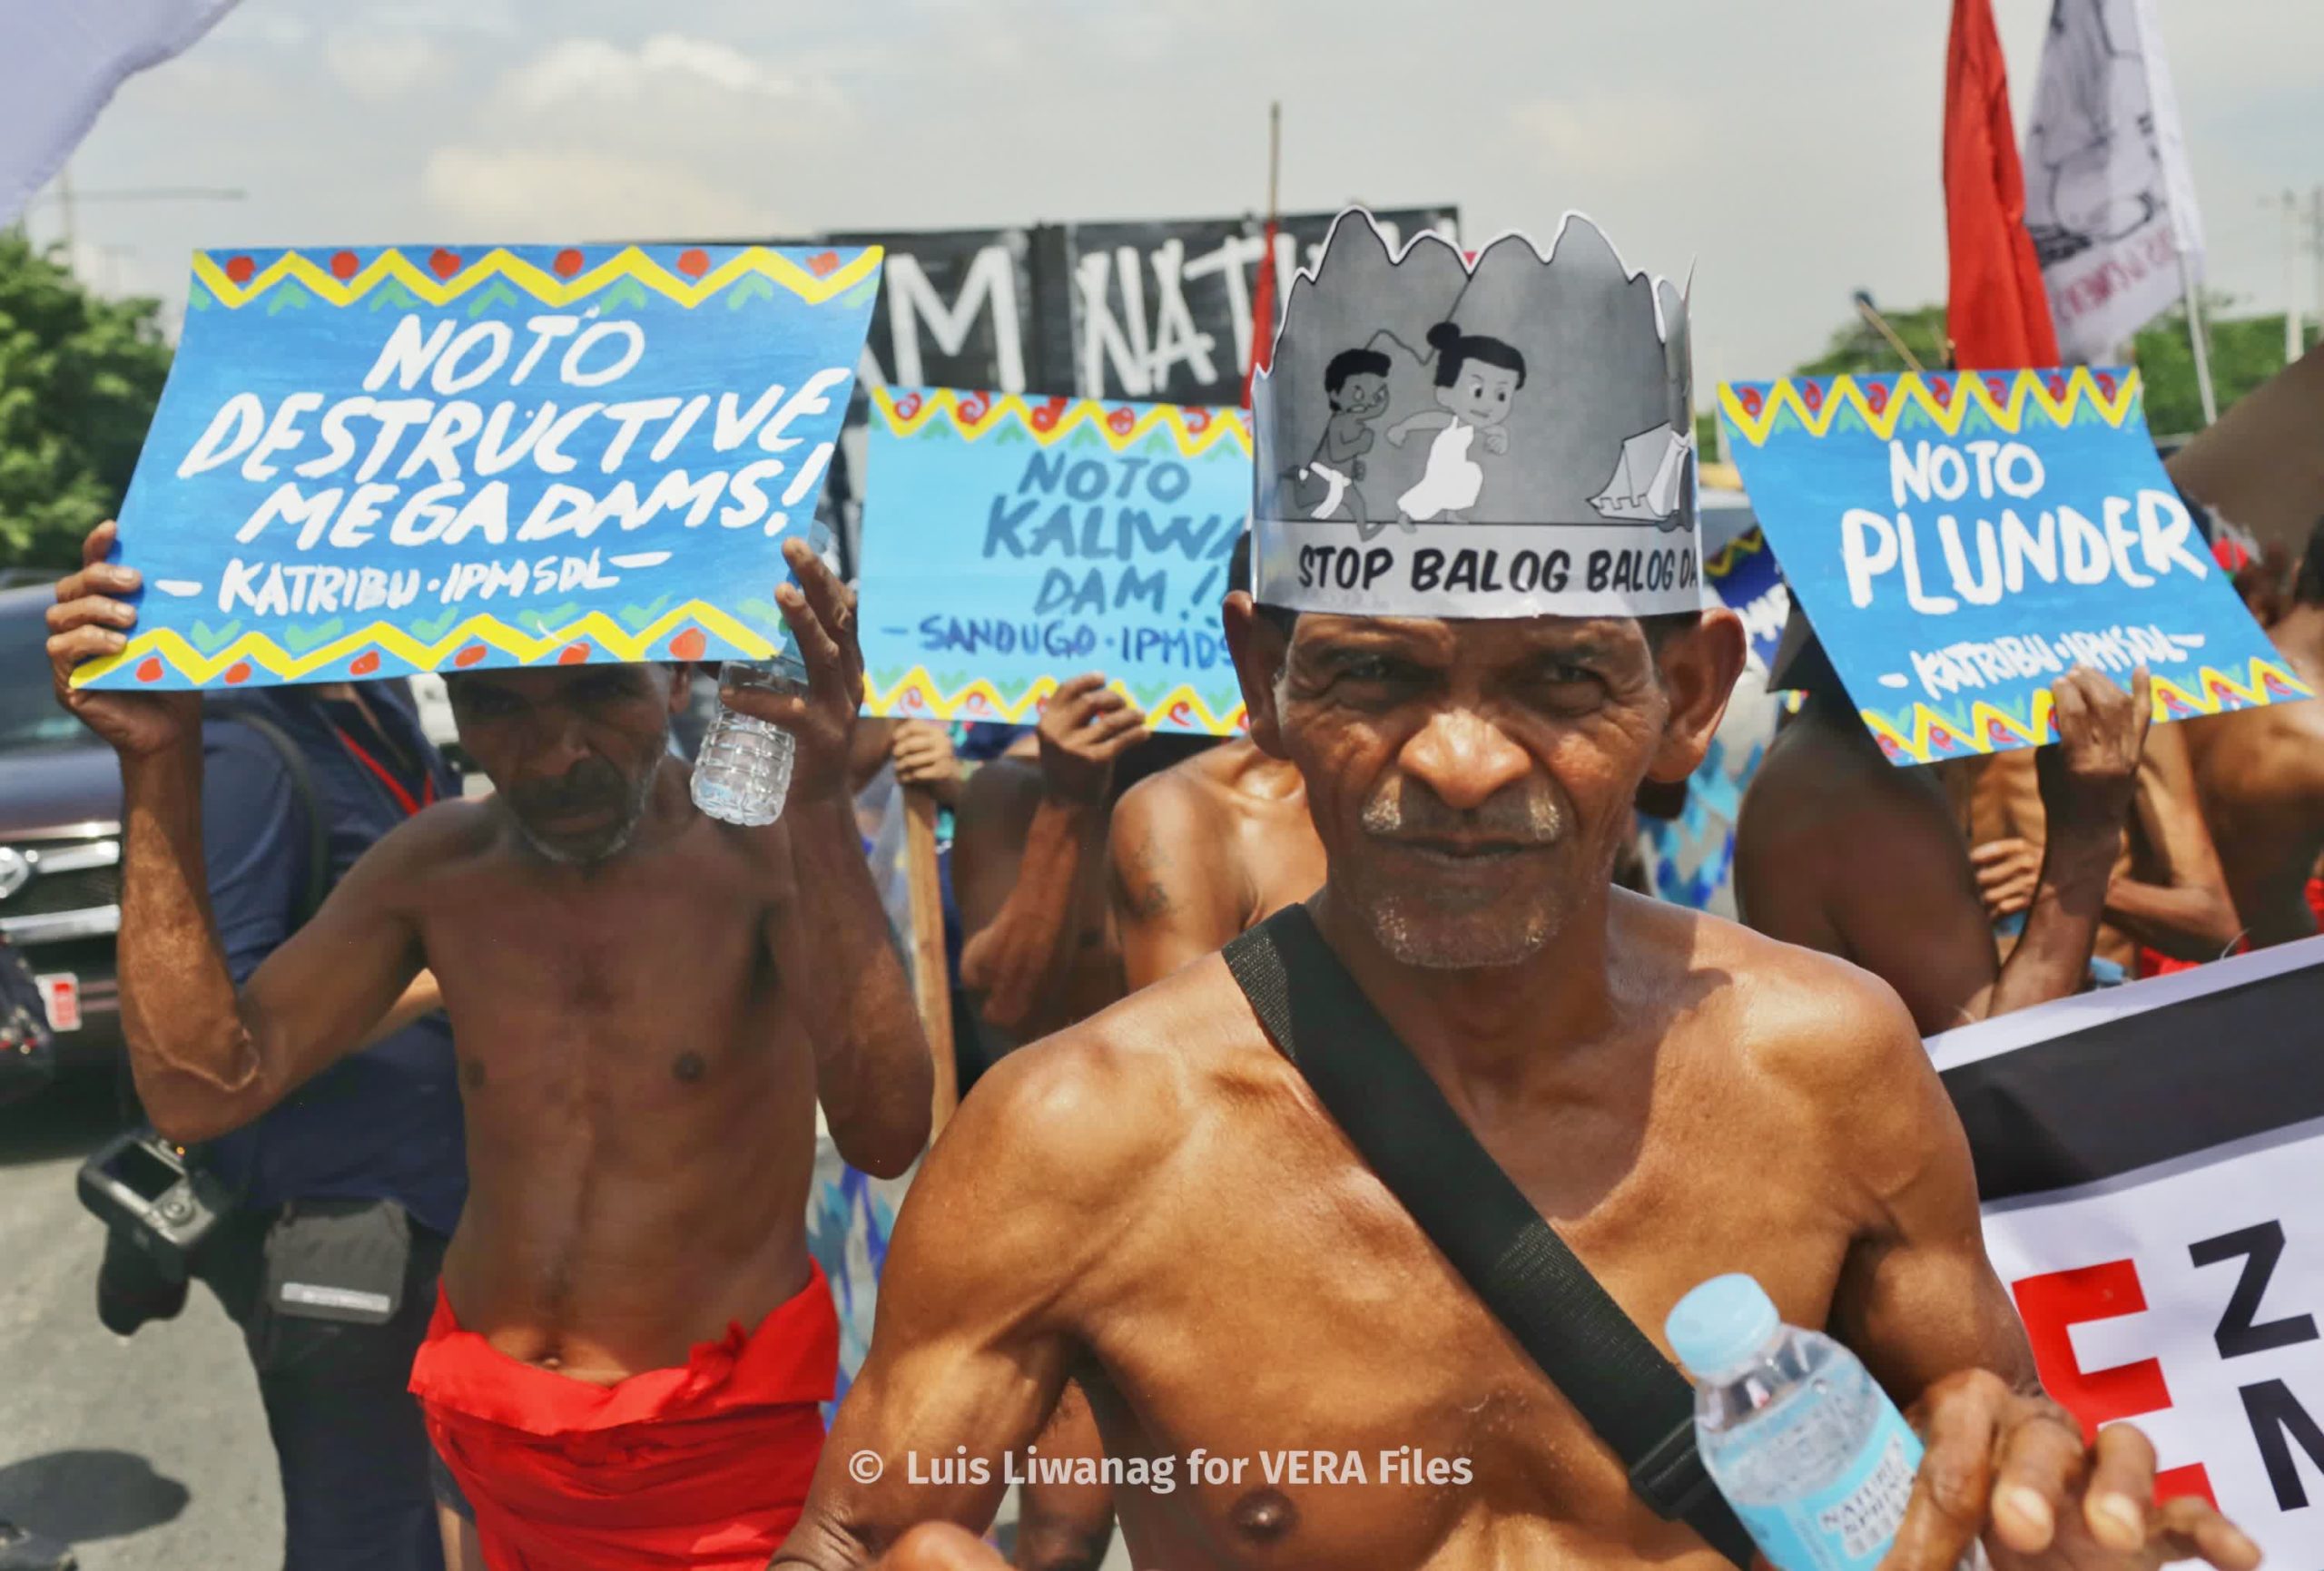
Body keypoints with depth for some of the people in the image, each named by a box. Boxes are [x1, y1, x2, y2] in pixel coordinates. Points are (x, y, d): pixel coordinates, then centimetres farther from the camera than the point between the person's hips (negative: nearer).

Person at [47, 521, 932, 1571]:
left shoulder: (762, 844, -18)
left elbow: (884, 1137, -33)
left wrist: (821, 806, -43)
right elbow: (202, 1090, -11)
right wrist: (160, 768, -15)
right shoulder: (433, 868, -3)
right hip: (484, 1426, 5)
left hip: (718, 1442, -4)